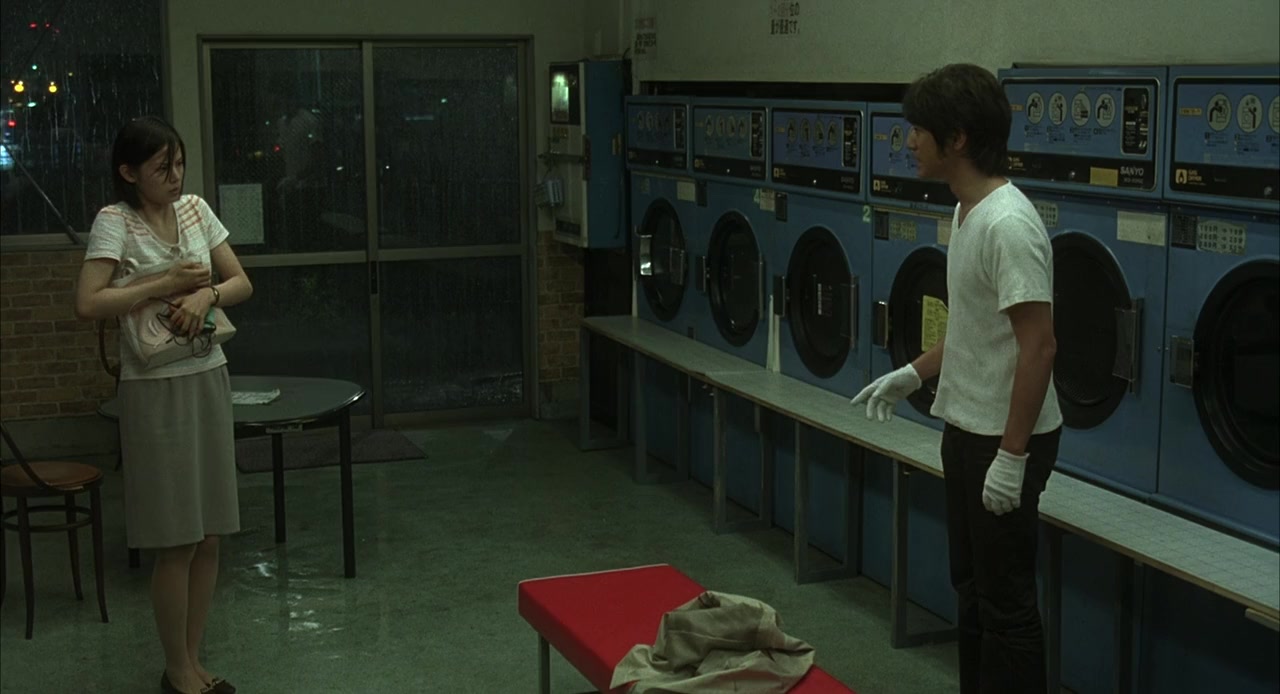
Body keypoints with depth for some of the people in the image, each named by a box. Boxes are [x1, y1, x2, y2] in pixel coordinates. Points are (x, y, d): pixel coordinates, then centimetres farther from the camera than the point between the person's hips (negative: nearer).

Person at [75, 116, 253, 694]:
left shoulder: (195, 210, 7)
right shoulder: (115, 221, -10)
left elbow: (243, 283, 9)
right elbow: (88, 304, -21)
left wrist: (207, 293, -11)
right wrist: (167, 284, -19)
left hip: (208, 379, 6)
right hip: (156, 388, -6)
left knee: (209, 536, 9)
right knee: (177, 542, 0)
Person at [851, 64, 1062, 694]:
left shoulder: (1007, 224, -24)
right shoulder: (967, 212, 8)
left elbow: (1037, 345, -26)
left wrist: (1013, 454, -24)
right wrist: (915, 373, 20)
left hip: (1005, 437, -10)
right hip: (966, 428, 10)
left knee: (1005, 600, 0)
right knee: (972, 587, 19)